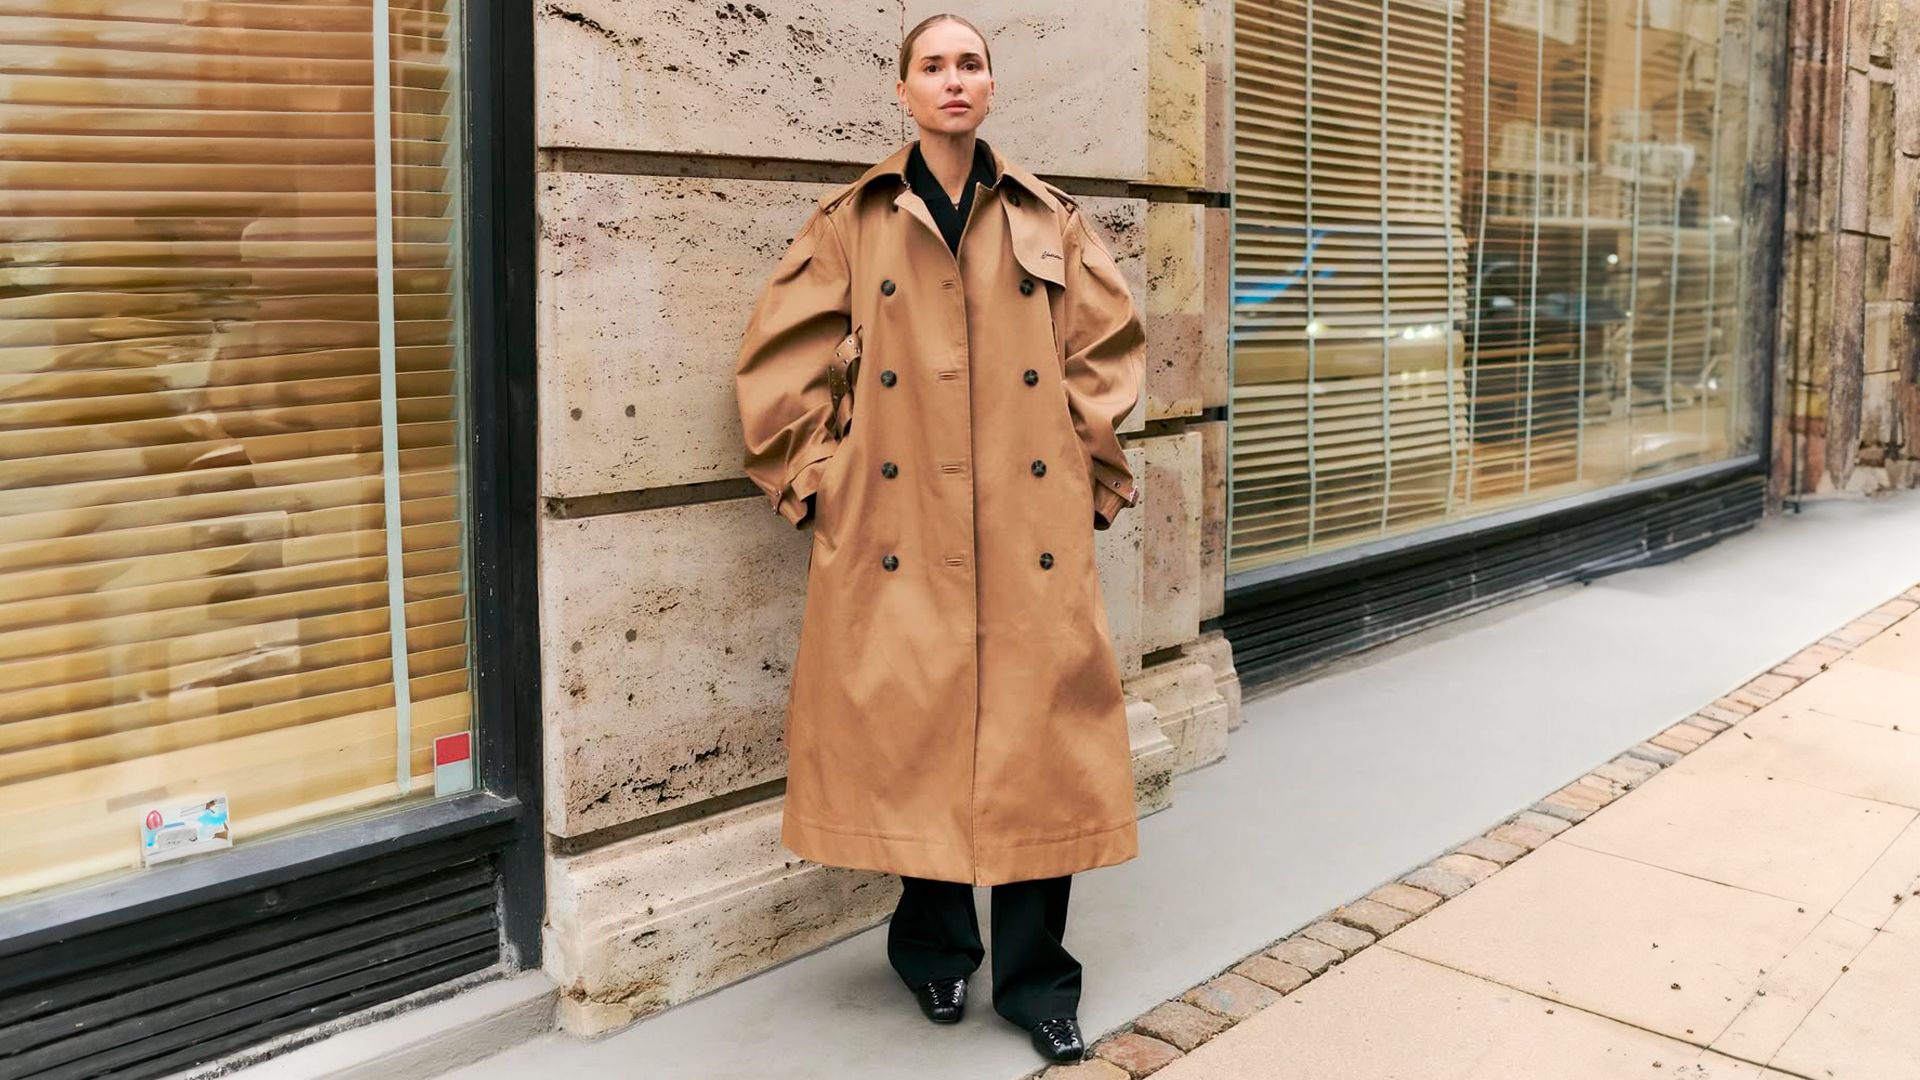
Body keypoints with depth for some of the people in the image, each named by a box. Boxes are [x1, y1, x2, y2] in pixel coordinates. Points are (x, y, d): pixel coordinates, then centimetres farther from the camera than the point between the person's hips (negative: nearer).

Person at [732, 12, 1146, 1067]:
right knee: (912, 741, 5)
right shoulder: (852, 224, 5)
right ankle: (935, 950, 27)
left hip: (1032, 535, 1)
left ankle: (1037, 978, 16)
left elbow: (1106, 362, 13)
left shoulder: (1052, 224, 9)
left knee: (1036, 742, 1)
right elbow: (778, 366, 5)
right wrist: (816, 484, 1)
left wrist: (1093, 477, 7)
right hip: (897, 536, -1)